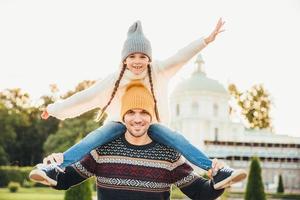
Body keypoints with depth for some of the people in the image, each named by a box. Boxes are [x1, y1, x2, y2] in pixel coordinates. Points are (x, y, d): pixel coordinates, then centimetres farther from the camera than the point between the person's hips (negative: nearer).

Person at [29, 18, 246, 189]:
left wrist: (206, 40, -30)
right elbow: (85, 97, -13)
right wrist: (55, 108, -13)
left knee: (176, 138, -24)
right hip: (120, 124, -1)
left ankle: (215, 170, -26)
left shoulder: (158, 72, -12)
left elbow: (180, 57, -20)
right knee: (97, 137, -29)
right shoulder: (113, 80, -16)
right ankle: (55, 167, -35)